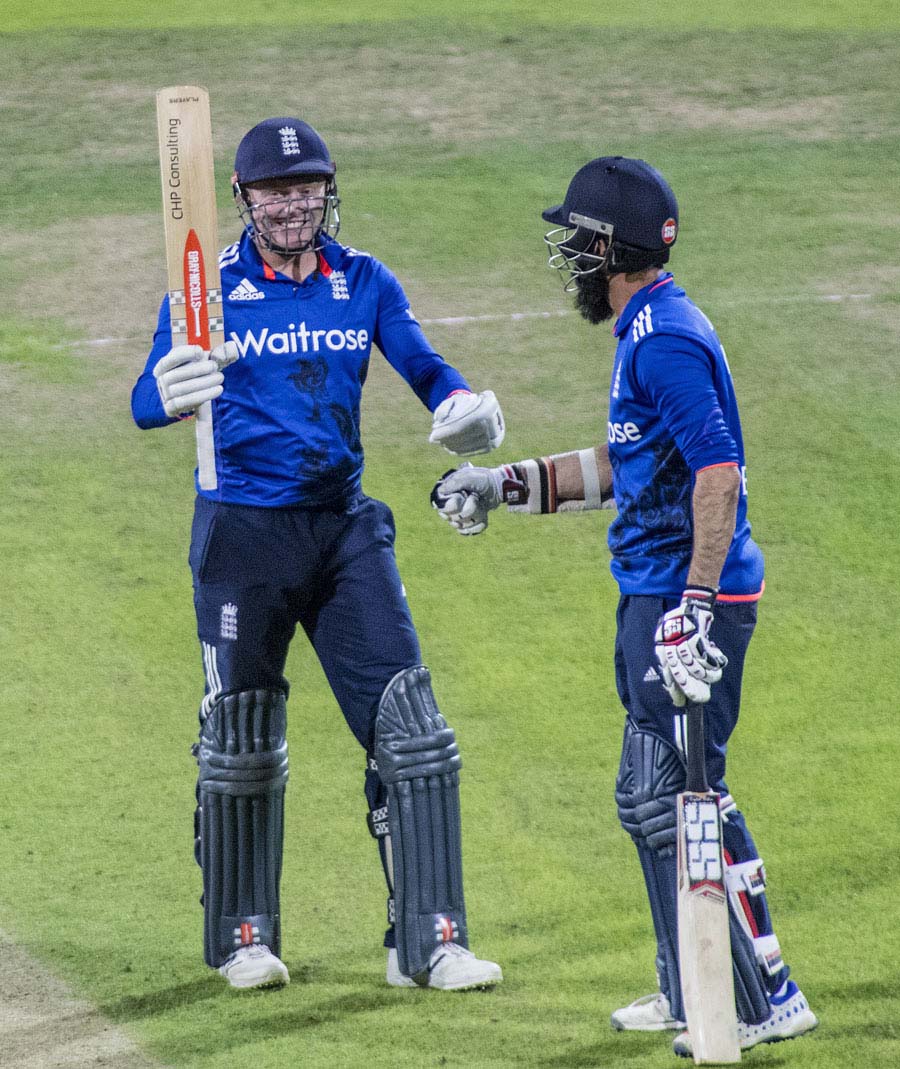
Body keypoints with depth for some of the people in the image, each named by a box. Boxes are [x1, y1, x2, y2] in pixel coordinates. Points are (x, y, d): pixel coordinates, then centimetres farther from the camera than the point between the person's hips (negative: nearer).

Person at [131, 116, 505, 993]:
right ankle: (244, 937, 23)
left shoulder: (364, 282, 5)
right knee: (241, 743, 6)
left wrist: (463, 405, -28)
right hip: (241, 533, -3)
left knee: (409, 726, -5)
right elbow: (146, 400, -14)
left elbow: (422, 367, -4)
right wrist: (168, 396, -39)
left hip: (345, 527, 3)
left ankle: (427, 943, -2)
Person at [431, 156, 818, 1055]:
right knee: (652, 800, 17)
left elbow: (719, 473, -25)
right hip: (655, 600, 11)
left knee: (683, 797, -9)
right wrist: (504, 486, 25)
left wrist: (696, 607, -28)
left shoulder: (665, 339, -17)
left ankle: (764, 999, -7)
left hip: (684, 600, -11)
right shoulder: (647, 330, 16)